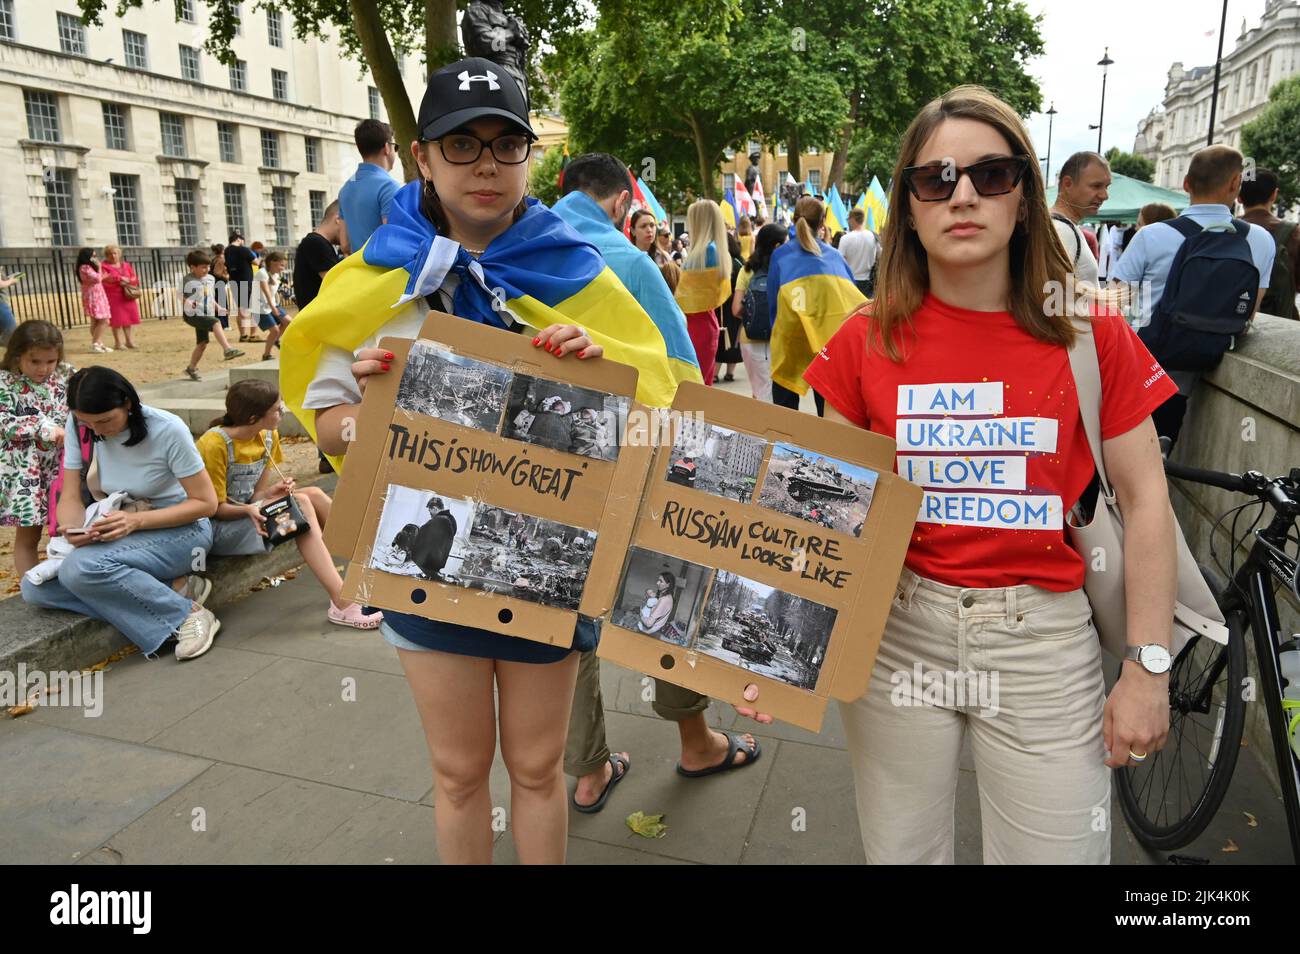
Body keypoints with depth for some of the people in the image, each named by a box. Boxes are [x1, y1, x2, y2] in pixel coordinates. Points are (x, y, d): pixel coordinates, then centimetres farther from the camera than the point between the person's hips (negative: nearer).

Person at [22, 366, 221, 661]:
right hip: (125, 532, 7)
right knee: (34, 587, -12)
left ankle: (188, 614, -16)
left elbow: (206, 503, -16)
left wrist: (136, 520, -28)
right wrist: (73, 529, -27)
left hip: (180, 529, -7)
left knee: (80, 568, -30)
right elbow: (70, 497, -2)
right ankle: (173, 589, -17)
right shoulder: (78, 426, -7)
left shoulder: (167, 429, -21)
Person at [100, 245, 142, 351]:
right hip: (113, 297, -4)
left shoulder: (126, 265, 14)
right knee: (117, 320, -6)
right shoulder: (104, 267, 0)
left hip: (127, 296, 4)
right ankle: (118, 343, -1)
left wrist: (127, 281, -10)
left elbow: (135, 278, 10)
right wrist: (119, 278, -21)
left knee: (129, 318, 3)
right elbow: (104, 279, -15)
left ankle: (130, 341, 11)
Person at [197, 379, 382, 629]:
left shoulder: (269, 437, 1)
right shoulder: (214, 445, -20)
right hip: (215, 527, -7)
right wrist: (249, 510, -35)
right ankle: (342, 602, -36)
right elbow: (216, 507, -16)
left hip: (246, 510, 7)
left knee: (313, 494, -16)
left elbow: (255, 495, 0)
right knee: (300, 502, -27)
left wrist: (269, 493, -23)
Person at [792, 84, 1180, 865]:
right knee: (900, 852, 16)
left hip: (1043, 636, 0)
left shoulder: (1090, 335, -4)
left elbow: (1146, 499, 0)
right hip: (894, 630, 1)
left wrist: (1148, 670, -3)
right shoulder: (867, 341, -3)